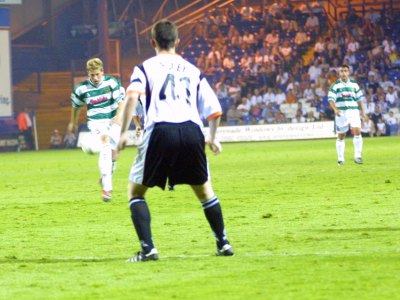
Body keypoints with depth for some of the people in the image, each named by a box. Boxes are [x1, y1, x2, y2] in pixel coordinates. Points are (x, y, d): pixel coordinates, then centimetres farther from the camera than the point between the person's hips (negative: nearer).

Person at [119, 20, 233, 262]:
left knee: (135, 191, 11)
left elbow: (132, 96, -7)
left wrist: (124, 132, -8)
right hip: (192, 132, 3)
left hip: (160, 132, -3)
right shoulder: (192, 70, 22)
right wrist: (212, 138, 37)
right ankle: (223, 243, 22)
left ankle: (148, 248, -3)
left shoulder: (146, 67, 14)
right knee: (204, 189, 24)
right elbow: (215, 110, 21)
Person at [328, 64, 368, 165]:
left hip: (353, 111, 2)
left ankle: (357, 156, -11)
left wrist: (362, 112, 14)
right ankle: (340, 158, 16)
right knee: (341, 136, 3)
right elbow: (331, 99, -8)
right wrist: (335, 109, -25)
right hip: (341, 113, -2)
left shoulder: (354, 85, 11)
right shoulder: (335, 85, 1)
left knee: (357, 131, -16)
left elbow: (359, 99, 17)